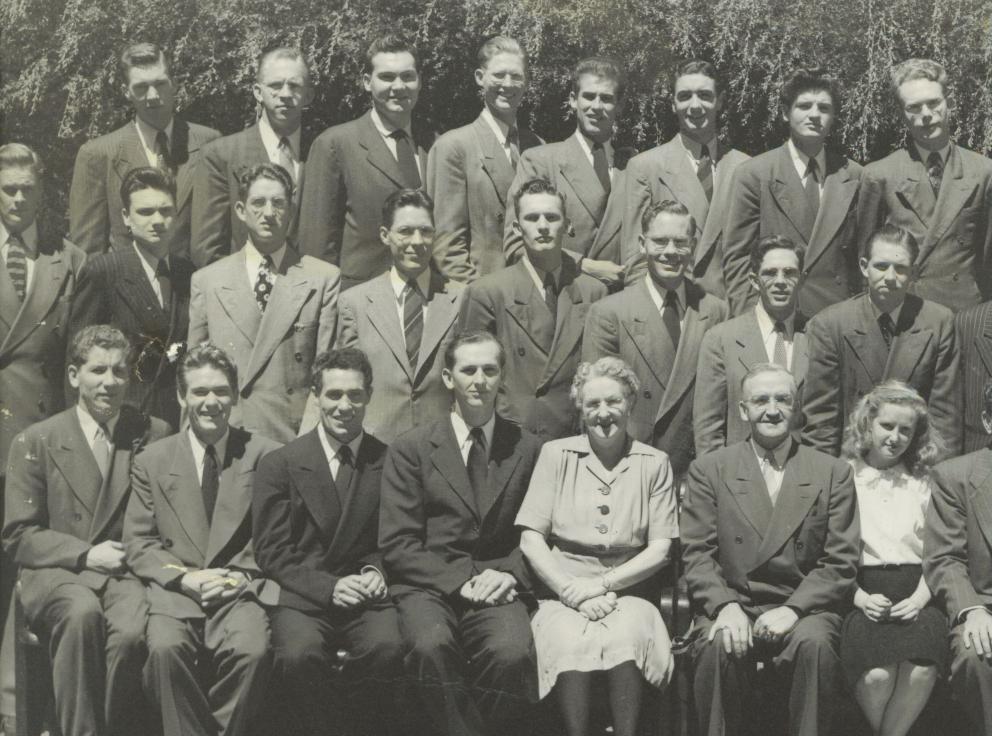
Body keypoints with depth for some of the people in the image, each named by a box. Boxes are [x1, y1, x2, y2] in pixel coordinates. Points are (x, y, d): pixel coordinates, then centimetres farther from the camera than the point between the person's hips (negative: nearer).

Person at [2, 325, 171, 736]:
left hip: (128, 571, 1)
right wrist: (85, 554, -10)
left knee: (130, 632, -33)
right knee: (83, 613, -36)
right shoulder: (34, 443, 8)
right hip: (56, 574, 0)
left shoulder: (155, 436, 11)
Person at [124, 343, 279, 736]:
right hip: (174, 591, 1)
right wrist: (185, 578, -9)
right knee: (166, 648, -32)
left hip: (241, 590, 0)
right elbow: (138, 544, 8)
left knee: (252, 650, -31)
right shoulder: (152, 460, 12)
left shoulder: (264, 455, 9)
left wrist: (244, 575, -9)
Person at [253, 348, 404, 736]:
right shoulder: (279, 464, 5)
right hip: (301, 598, -1)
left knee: (387, 647, -31)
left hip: (366, 595, 1)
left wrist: (377, 570, -4)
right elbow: (272, 551, 1)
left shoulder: (388, 460, 9)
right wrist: (329, 587, -12)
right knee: (299, 654, -33)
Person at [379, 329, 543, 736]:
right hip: (428, 586, -1)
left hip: (496, 590, 1)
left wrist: (509, 574, -6)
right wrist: (460, 579, -12)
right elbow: (397, 545, 1)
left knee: (512, 653, -33)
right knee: (431, 645, -35)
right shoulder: (410, 449, 8)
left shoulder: (528, 449, 14)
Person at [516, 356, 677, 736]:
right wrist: (572, 591, -12)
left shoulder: (654, 463, 10)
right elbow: (530, 540, 2)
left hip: (627, 588, 0)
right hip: (563, 588, 0)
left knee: (626, 638, -33)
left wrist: (602, 584, -9)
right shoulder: (555, 454, 9)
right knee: (570, 644, -33)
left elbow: (659, 549, 4)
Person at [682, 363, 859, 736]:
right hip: (733, 604, 0)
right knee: (718, 646, -32)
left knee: (815, 644, -32)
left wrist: (793, 609, -12)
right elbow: (696, 553, 3)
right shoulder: (709, 469, 10)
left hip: (803, 607, 0)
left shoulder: (833, 473, 10)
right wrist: (725, 605, -16)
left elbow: (841, 562, 3)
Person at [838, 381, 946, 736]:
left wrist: (920, 597, -4)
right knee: (877, 674, -30)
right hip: (859, 595, -2)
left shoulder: (923, 484, 19)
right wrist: (860, 597, -9)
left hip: (914, 597, 2)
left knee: (922, 669, -30)